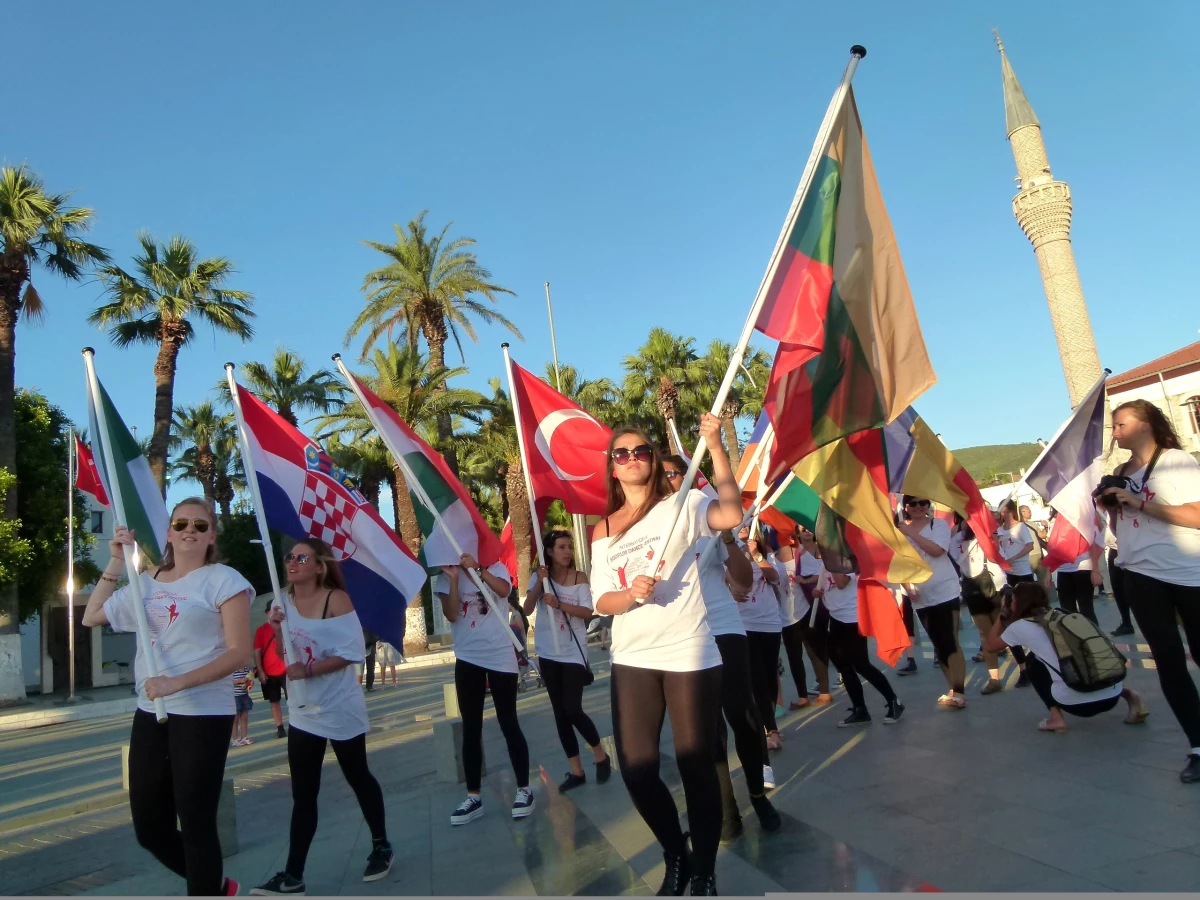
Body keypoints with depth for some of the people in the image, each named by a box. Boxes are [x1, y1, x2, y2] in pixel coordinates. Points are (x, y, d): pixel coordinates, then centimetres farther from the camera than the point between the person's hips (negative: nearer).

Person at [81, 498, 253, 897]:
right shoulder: (146, 582, 12)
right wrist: (116, 562, 11)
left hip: (202, 716, -7)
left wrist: (178, 683, -24)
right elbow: (91, 617, 19)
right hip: (150, 714, 7)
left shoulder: (222, 579, -8)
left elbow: (239, 652, -14)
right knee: (149, 828, 15)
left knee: (195, 826, -1)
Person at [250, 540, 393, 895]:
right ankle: (293, 876, 14)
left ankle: (381, 847, 29)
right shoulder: (285, 602, 2)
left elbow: (352, 652, -19)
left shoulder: (336, 599, -15)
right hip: (302, 711, 5)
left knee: (358, 778, 11)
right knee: (303, 795, 8)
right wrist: (277, 630, -13)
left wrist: (309, 670, -26)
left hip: (340, 708, -5)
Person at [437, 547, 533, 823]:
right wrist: (454, 578, -17)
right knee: (471, 729, 7)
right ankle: (473, 796, 15)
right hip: (467, 659, 3)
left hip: (500, 657, -3)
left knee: (508, 723, 2)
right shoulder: (447, 577, 4)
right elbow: (451, 615, -10)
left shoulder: (496, 568, 0)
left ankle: (524, 789, 12)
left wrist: (476, 569, -31)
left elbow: (503, 590, -22)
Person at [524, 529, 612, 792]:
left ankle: (601, 756, 17)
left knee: (573, 711, -8)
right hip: (548, 654, 3)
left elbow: (587, 612, -12)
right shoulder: (539, 577, 1)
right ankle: (576, 771, 17)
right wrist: (540, 582, -21)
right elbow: (527, 610, -9)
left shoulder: (579, 578, -4)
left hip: (574, 653, -3)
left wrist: (559, 604, -24)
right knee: (560, 713, 7)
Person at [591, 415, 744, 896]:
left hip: (689, 656, -4)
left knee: (696, 767, 5)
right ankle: (676, 857, 32)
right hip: (631, 660, 4)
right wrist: (630, 594, -16)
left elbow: (731, 514, -21)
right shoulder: (603, 531, 10)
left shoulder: (682, 505, -1)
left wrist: (716, 448, -27)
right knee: (636, 769, 6)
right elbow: (601, 601, 6)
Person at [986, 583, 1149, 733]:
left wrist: (1002, 615, 34)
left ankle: (1056, 718, 8)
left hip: (1077, 702, -6)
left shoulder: (1020, 626, 5)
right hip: (1112, 696, 6)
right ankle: (1128, 693, 16)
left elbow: (991, 645, 22)